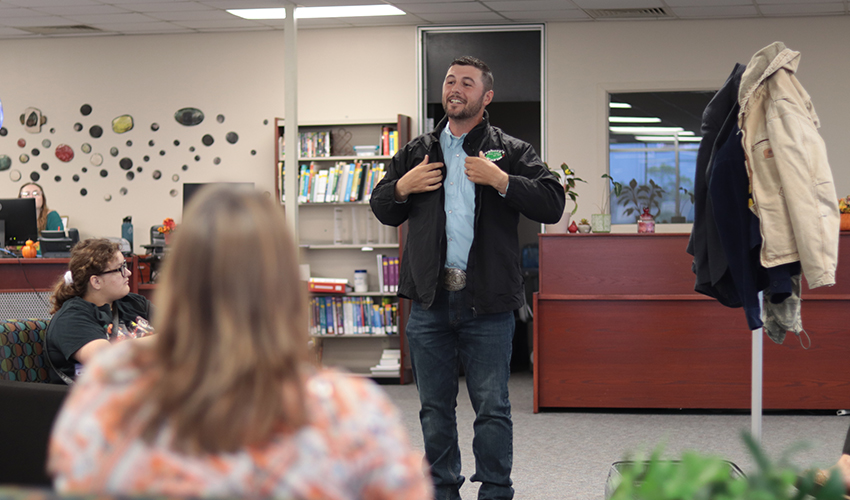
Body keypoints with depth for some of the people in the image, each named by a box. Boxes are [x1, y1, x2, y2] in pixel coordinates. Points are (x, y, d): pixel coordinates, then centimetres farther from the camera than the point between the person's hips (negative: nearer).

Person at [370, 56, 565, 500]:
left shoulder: (511, 152, 4)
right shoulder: (417, 152, 14)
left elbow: (552, 205, -5)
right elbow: (381, 210, 21)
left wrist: (501, 180, -15)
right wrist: (402, 187, 1)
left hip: (487, 301, -3)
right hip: (430, 301, 3)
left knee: (492, 408, 1)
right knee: (435, 408, 10)